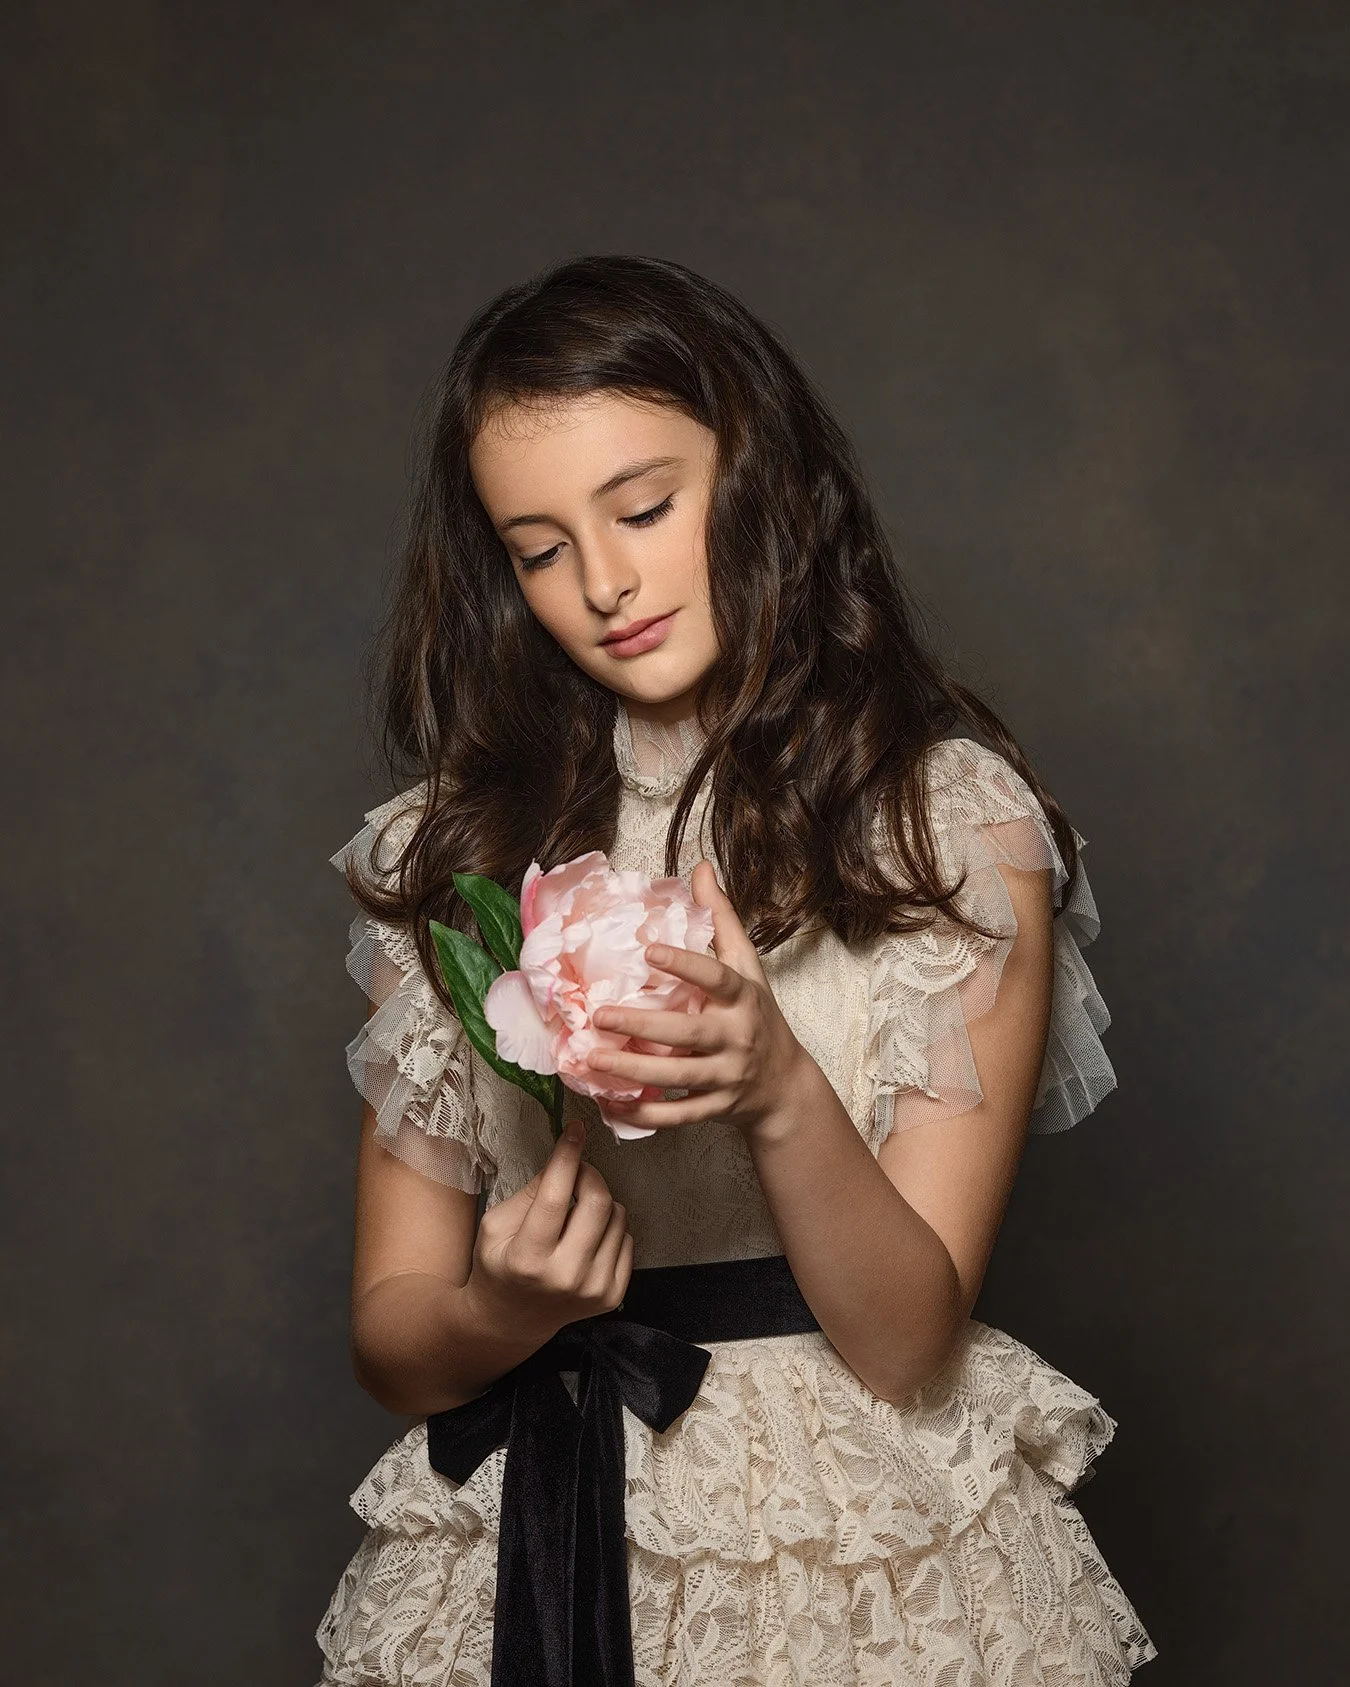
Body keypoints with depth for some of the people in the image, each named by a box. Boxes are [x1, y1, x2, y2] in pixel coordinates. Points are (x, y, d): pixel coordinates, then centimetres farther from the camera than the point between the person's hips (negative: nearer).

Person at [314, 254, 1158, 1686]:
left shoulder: (954, 817, -7)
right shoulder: (452, 848, 0)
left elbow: (904, 1339, -13)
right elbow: (388, 1338, 1)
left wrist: (780, 1092, -30)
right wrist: (505, 1309, -21)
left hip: (875, 1564, -2)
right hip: (528, 1548, 2)